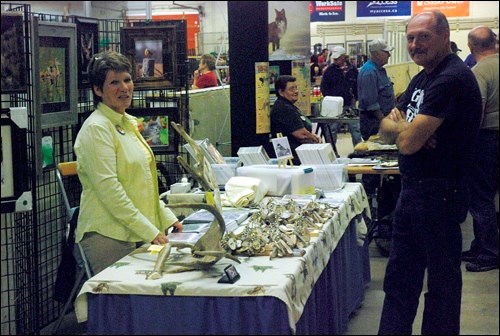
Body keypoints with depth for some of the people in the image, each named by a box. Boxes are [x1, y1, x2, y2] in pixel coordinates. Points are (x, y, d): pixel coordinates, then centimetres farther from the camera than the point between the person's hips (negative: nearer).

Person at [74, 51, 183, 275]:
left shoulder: (128, 123, 15)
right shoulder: (96, 129, -12)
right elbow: (109, 189, -19)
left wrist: (167, 219, 12)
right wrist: (150, 231, -18)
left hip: (135, 235, 8)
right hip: (108, 236, -8)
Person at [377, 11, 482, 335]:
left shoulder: (452, 79, -19)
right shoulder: (422, 78, 14)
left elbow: (408, 142, -23)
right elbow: (386, 128, 11)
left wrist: (399, 126, -1)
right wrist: (406, 126, -10)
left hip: (439, 195, -10)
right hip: (413, 189, 10)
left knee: (442, 280, 4)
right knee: (400, 277, 16)